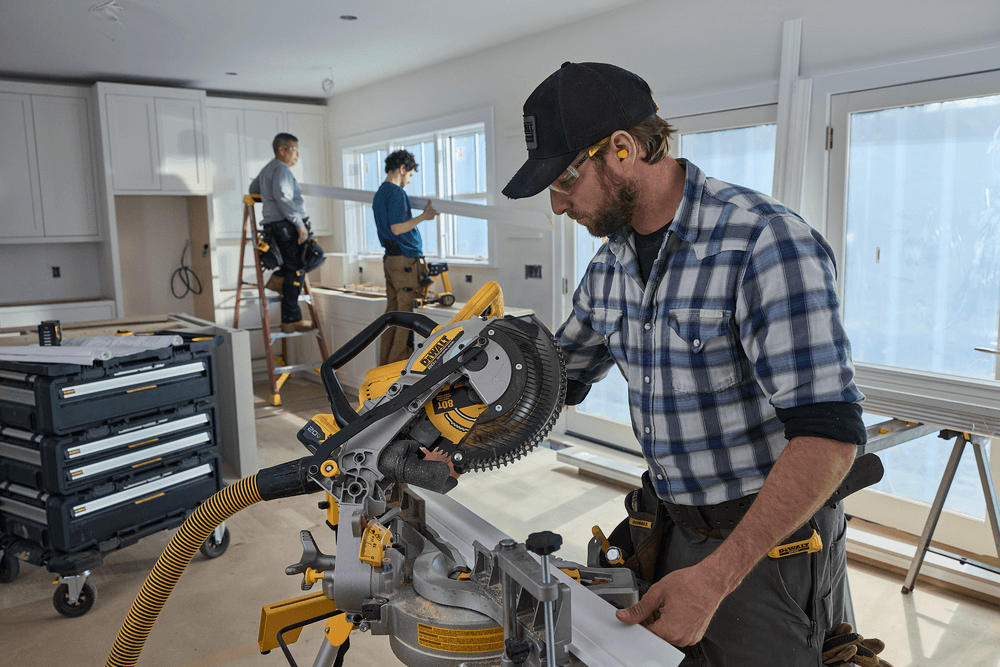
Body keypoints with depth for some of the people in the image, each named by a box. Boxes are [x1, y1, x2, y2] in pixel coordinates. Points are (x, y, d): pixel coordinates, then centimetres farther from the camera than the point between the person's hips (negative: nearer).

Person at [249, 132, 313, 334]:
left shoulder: (266, 170, 21)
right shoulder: (282, 169, -10)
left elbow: (253, 190, 36)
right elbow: (282, 196, -25)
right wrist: (300, 224, -26)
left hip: (274, 226, 10)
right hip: (288, 226, -10)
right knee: (295, 273, -6)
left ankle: (278, 278, 11)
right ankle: (290, 321, -4)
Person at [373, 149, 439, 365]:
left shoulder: (379, 193, 19)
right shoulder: (396, 192, -12)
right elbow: (396, 227, -19)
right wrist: (423, 216, -11)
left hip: (390, 258, 10)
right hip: (405, 259, -10)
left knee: (392, 311, 12)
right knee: (407, 313, -6)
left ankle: (385, 363, 15)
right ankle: (400, 363, -4)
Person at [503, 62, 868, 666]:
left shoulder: (767, 243, -23)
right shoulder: (611, 263, 2)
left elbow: (829, 432, -28)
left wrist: (714, 578, -30)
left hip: (771, 543, -7)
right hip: (676, 529, 7)